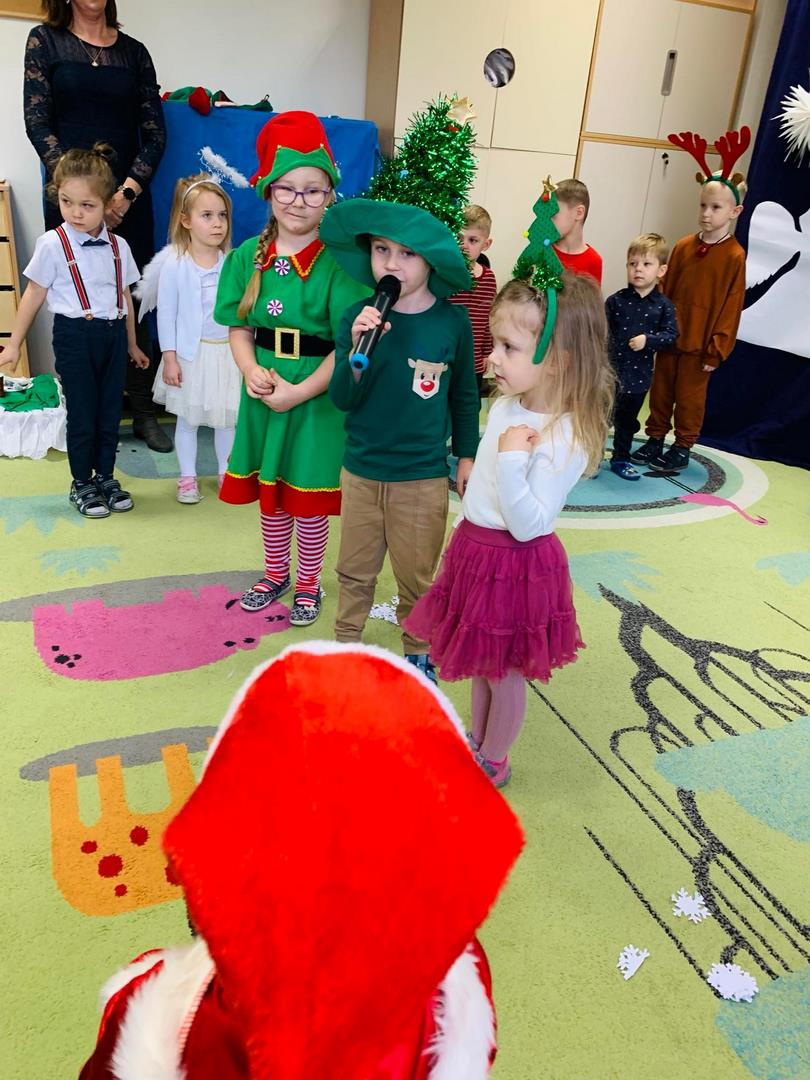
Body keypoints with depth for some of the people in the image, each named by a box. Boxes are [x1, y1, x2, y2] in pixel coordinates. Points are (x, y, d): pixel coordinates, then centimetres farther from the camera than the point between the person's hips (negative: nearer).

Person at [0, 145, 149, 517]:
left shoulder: (117, 245, 6)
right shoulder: (52, 244, -5)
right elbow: (34, 294, 0)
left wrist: (132, 344, 19)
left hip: (113, 334, 4)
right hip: (75, 335, -3)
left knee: (110, 410, 9)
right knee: (82, 413, 2)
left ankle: (105, 476, 25)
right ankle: (82, 484, 17)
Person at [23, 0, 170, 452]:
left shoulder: (134, 51, 12)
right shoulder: (45, 40, 7)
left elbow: (154, 131, 6)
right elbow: (38, 123, -1)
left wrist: (128, 191, -8)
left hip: (128, 198, 2)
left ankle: (144, 412, 6)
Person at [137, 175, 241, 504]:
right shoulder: (174, 264, -10)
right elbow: (166, 314, -8)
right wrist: (169, 359, -10)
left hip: (227, 351, 2)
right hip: (190, 353, -2)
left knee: (227, 416, 12)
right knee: (188, 418, 10)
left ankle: (226, 472, 29)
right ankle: (187, 478, 23)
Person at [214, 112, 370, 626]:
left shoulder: (337, 262, -12)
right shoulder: (248, 255, 2)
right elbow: (239, 330, 3)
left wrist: (299, 391, -19)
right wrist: (253, 372, -15)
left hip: (317, 397, -4)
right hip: (263, 393, 4)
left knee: (309, 497, 8)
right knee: (269, 492, 17)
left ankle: (309, 583, 29)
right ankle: (276, 574, 39)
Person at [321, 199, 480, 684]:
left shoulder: (452, 320, -8)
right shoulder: (358, 316, -7)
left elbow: (464, 394, 4)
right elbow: (343, 398, -11)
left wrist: (467, 455, 8)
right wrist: (358, 348, -27)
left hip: (423, 476, -1)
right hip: (361, 470, 1)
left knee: (417, 576, 14)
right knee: (355, 571, 18)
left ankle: (418, 650, 37)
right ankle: (347, 641, 39)